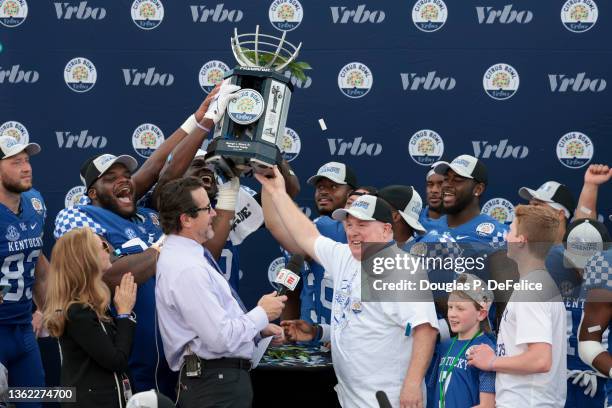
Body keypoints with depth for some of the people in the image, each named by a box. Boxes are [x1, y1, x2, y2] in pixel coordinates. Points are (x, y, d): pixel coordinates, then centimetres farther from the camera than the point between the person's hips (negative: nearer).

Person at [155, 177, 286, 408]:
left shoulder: (182, 256, 10)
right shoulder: (187, 270, -22)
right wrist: (262, 314, -10)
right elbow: (221, 338, -24)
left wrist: (260, 328, 11)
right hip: (217, 384, -10)